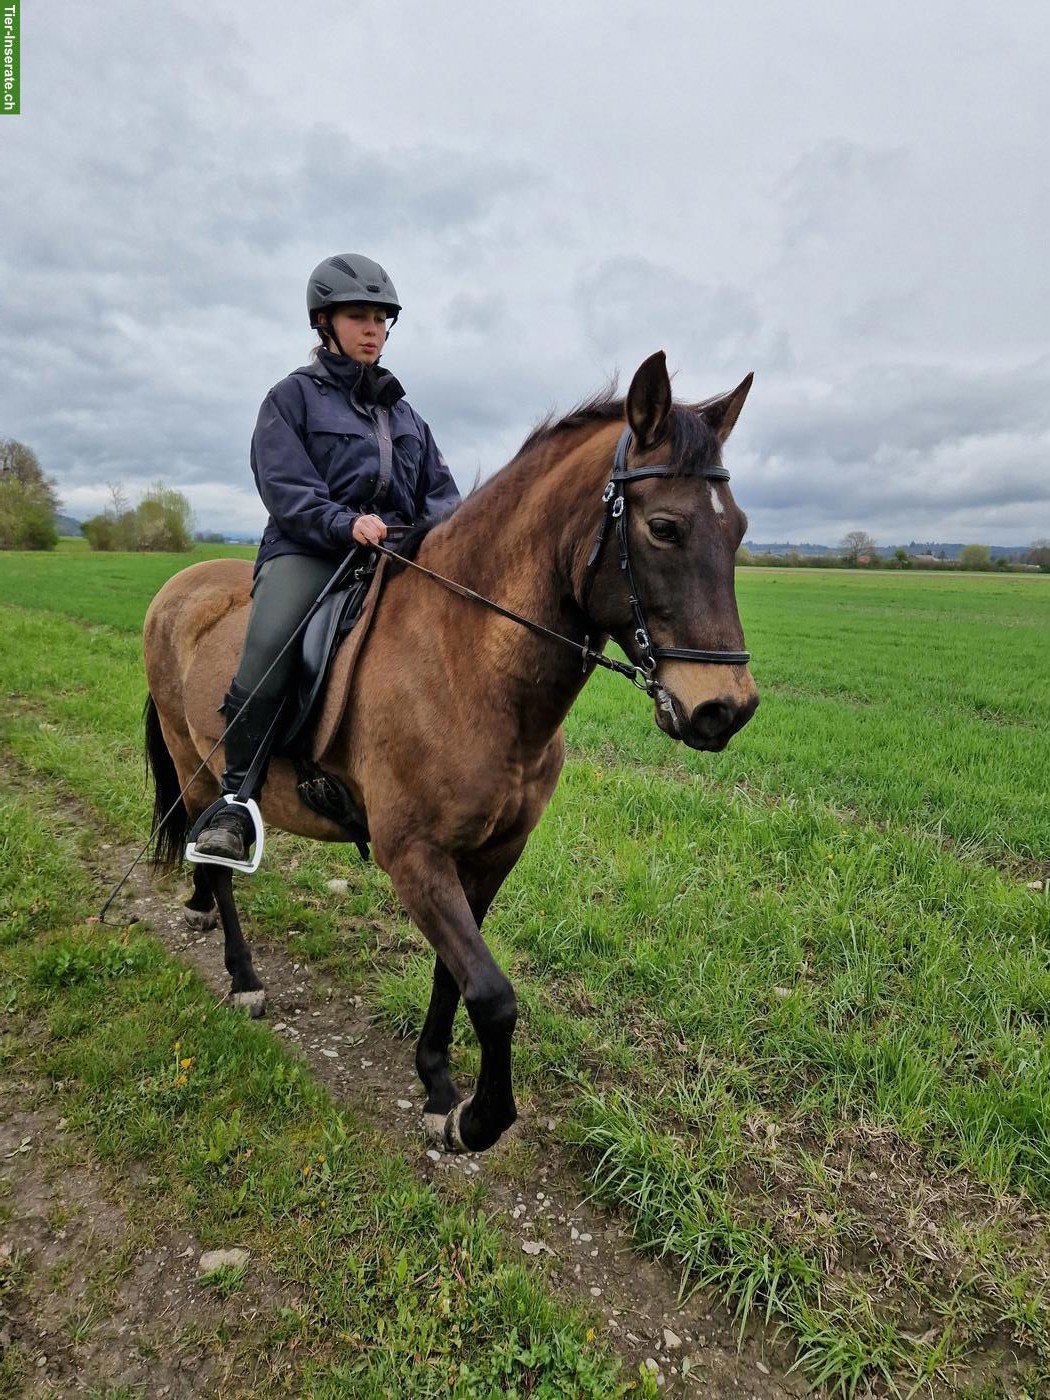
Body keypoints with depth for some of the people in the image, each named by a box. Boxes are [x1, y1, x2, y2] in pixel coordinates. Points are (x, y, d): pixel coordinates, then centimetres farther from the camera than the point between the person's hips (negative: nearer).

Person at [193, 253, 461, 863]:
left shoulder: (403, 411, 24)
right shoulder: (294, 396, 8)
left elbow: (440, 487, 20)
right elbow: (285, 489, -5)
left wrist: (448, 522, -4)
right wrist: (346, 523, -23)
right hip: (309, 550, -4)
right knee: (270, 642, -33)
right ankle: (236, 803, -20)